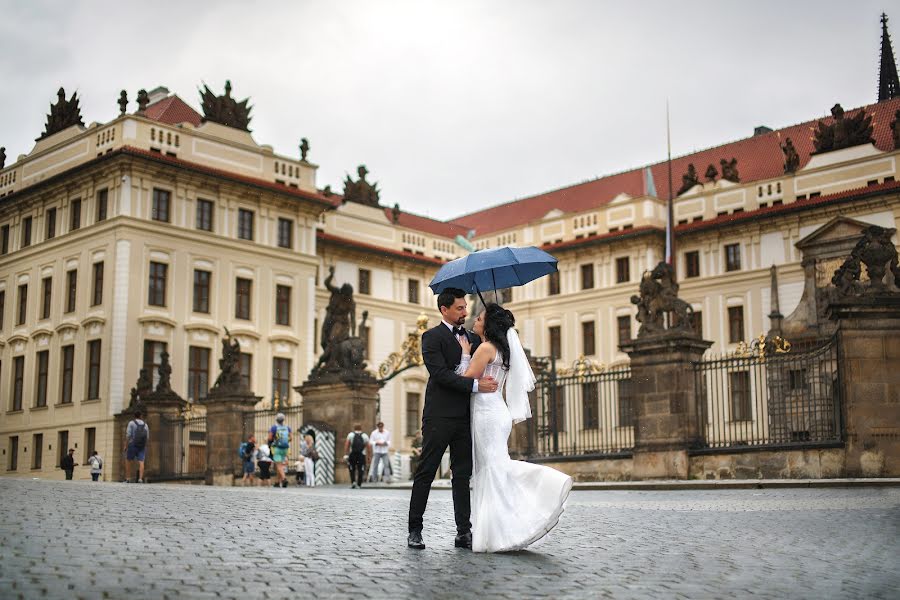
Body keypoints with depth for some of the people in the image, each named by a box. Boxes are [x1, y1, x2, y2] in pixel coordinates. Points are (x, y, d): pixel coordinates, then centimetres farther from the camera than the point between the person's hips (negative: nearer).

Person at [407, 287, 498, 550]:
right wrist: (476, 385, -21)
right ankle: (415, 530, 7)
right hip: (439, 417, -6)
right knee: (426, 473, 0)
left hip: (464, 417, 6)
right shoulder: (432, 337, -4)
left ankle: (464, 533, 8)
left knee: (463, 475, 6)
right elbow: (440, 374, -16)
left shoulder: (470, 337, 17)